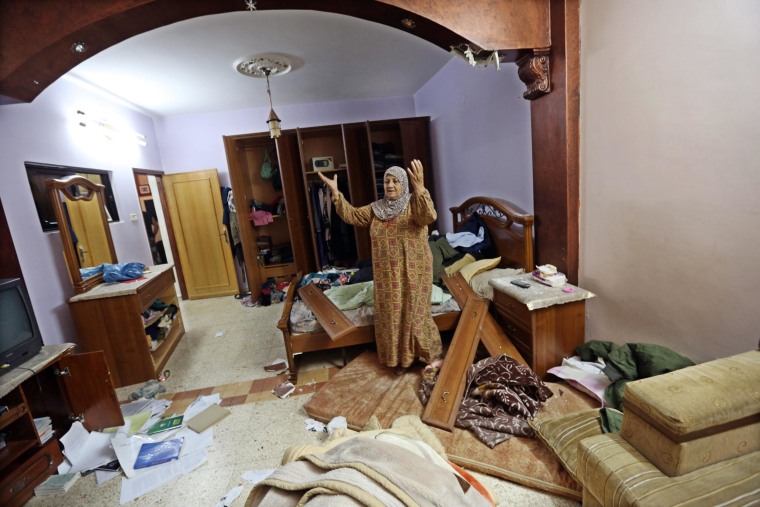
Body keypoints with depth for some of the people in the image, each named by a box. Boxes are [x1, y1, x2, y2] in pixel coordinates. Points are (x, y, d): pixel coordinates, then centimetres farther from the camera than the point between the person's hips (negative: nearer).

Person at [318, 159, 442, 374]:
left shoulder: (414, 204, -9)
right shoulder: (375, 209, 7)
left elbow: (429, 216, -29)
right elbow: (351, 215, 2)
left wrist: (420, 189, -44)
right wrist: (336, 193, -11)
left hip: (413, 270, -5)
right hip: (387, 273, 5)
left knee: (415, 312, 5)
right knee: (391, 314, 12)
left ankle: (427, 354, 27)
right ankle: (402, 357, 30)